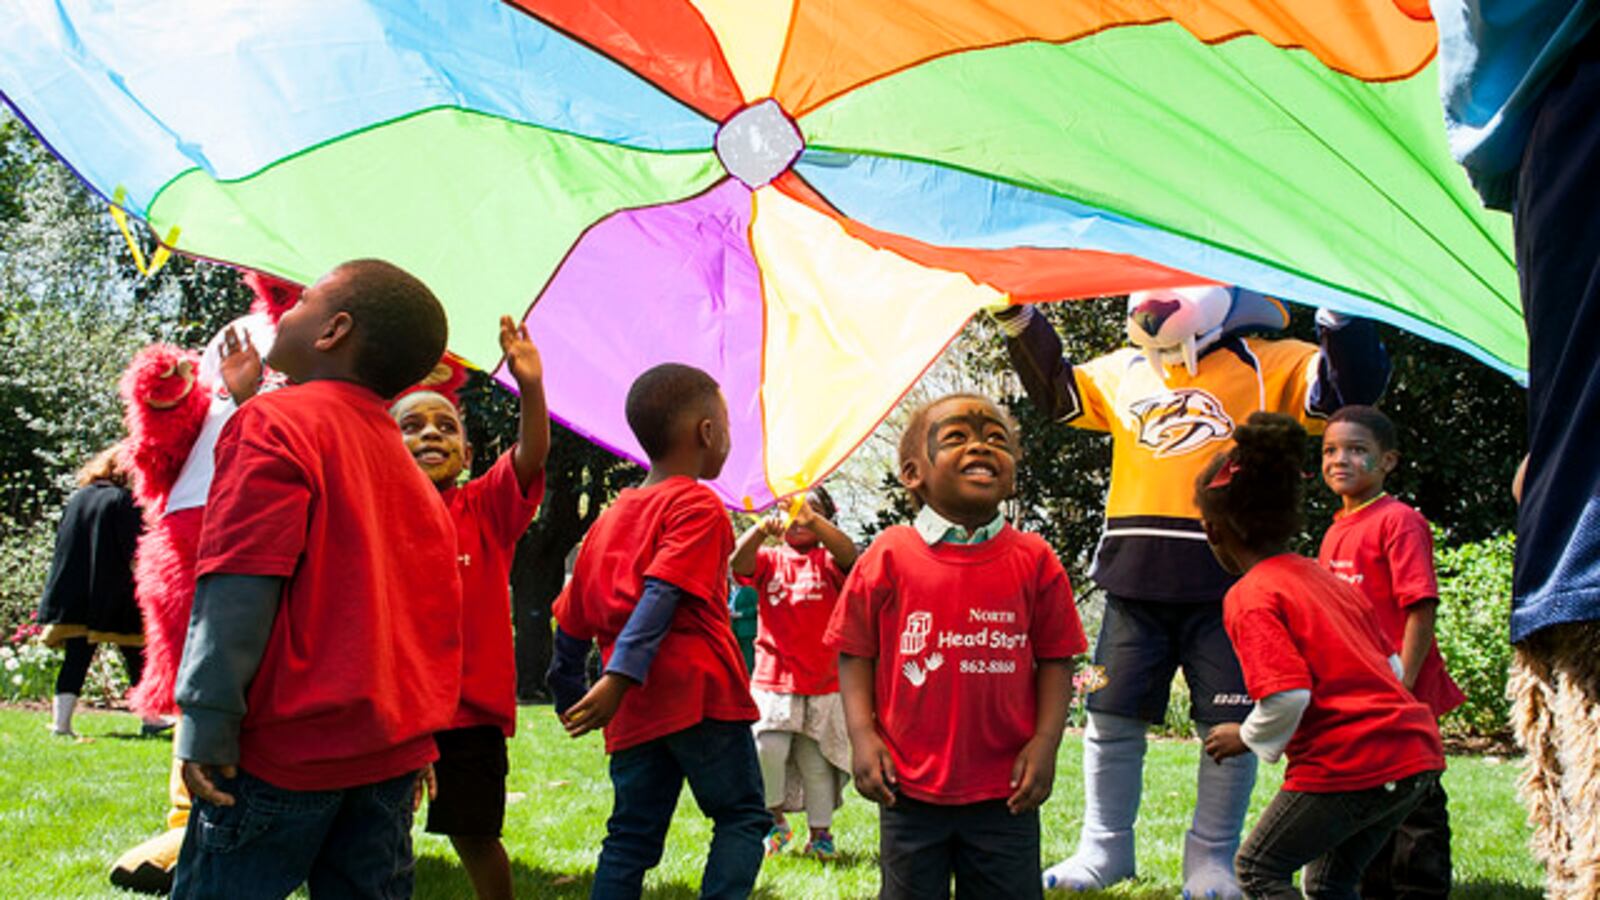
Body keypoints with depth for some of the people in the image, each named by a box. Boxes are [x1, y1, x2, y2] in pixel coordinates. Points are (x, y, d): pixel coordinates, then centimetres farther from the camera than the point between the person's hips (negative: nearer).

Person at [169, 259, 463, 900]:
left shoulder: (273, 422, -9)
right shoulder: (400, 461, 15)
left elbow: (239, 588, -18)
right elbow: (437, 611, 17)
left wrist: (205, 727, -16)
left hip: (287, 750, -7)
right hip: (393, 751, 7)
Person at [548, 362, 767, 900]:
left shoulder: (608, 519, 18)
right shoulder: (697, 507, -5)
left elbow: (572, 621, 18)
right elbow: (661, 594, -18)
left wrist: (569, 697, 27)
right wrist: (620, 677, -25)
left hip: (634, 712, 6)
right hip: (699, 691, -6)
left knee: (631, 836, 8)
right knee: (741, 815, 3)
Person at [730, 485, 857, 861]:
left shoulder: (828, 561, 3)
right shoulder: (769, 559, 6)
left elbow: (849, 555, -21)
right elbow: (739, 563, -16)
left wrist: (814, 521, -38)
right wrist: (760, 530, -36)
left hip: (823, 683, 0)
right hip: (772, 678, 0)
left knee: (817, 762, 7)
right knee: (767, 749, -16)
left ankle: (820, 834, 22)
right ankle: (775, 822, 6)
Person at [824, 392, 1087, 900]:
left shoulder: (1034, 562, -1)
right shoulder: (890, 557, -3)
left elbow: (1055, 659, 3)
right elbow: (855, 652, 1)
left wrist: (1045, 742, -6)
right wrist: (862, 734, -8)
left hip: (1004, 789, 1)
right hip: (910, 785, -1)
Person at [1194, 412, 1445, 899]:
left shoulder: (1250, 596, -8)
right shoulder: (1326, 576, 17)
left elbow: (1288, 695, -19)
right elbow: (1391, 666, 20)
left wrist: (1247, 738, 0)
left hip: (1351, 765, -8)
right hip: (1419, 754, 8)